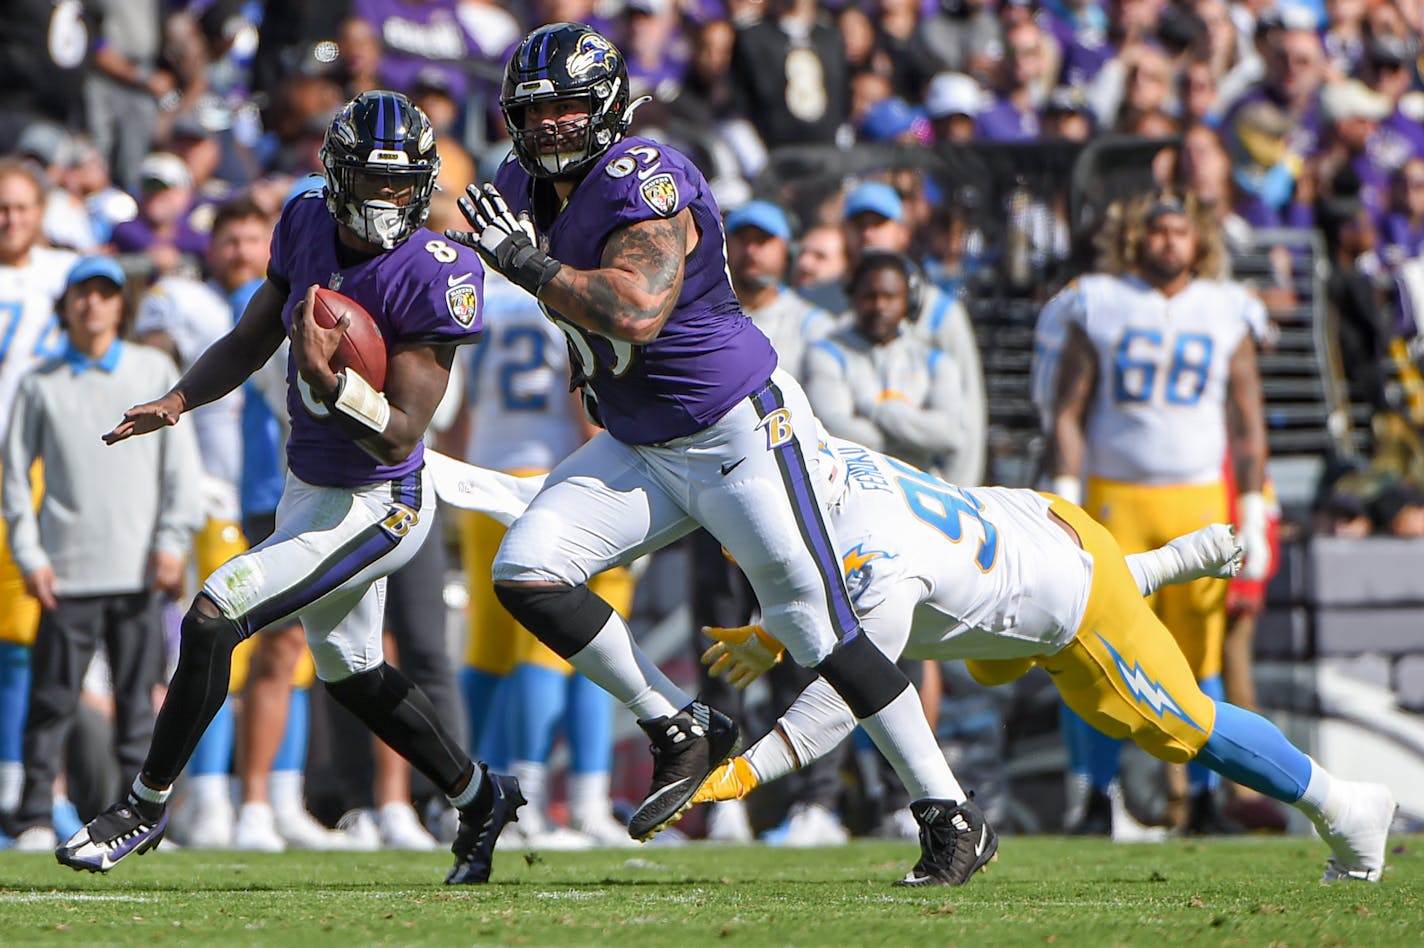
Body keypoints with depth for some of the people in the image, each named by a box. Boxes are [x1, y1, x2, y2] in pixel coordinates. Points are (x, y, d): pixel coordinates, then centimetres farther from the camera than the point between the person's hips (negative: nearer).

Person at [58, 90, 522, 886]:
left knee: (213, 619, -15)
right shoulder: (308, 228, -4)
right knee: (350, 671, 23)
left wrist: (327, 378, -40)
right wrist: (179, 401, -6)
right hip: (310, 488, 8)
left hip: (374, 507, -8)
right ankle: (480, 798, 41)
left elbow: (400, 437, -25)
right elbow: (251, 342, 10)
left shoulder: (436, 278, -25)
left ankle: (147, 806, 3)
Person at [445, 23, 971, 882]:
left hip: (742, 427, -8)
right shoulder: (526, 189, 5)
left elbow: (638, 310, -33)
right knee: (525, 571, -8)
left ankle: (948, 810, 2)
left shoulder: (645, 181, -20)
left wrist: (528, 263, -28)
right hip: (641, 448, 8)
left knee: (819, 631, -8)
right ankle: (682, 730, 3)